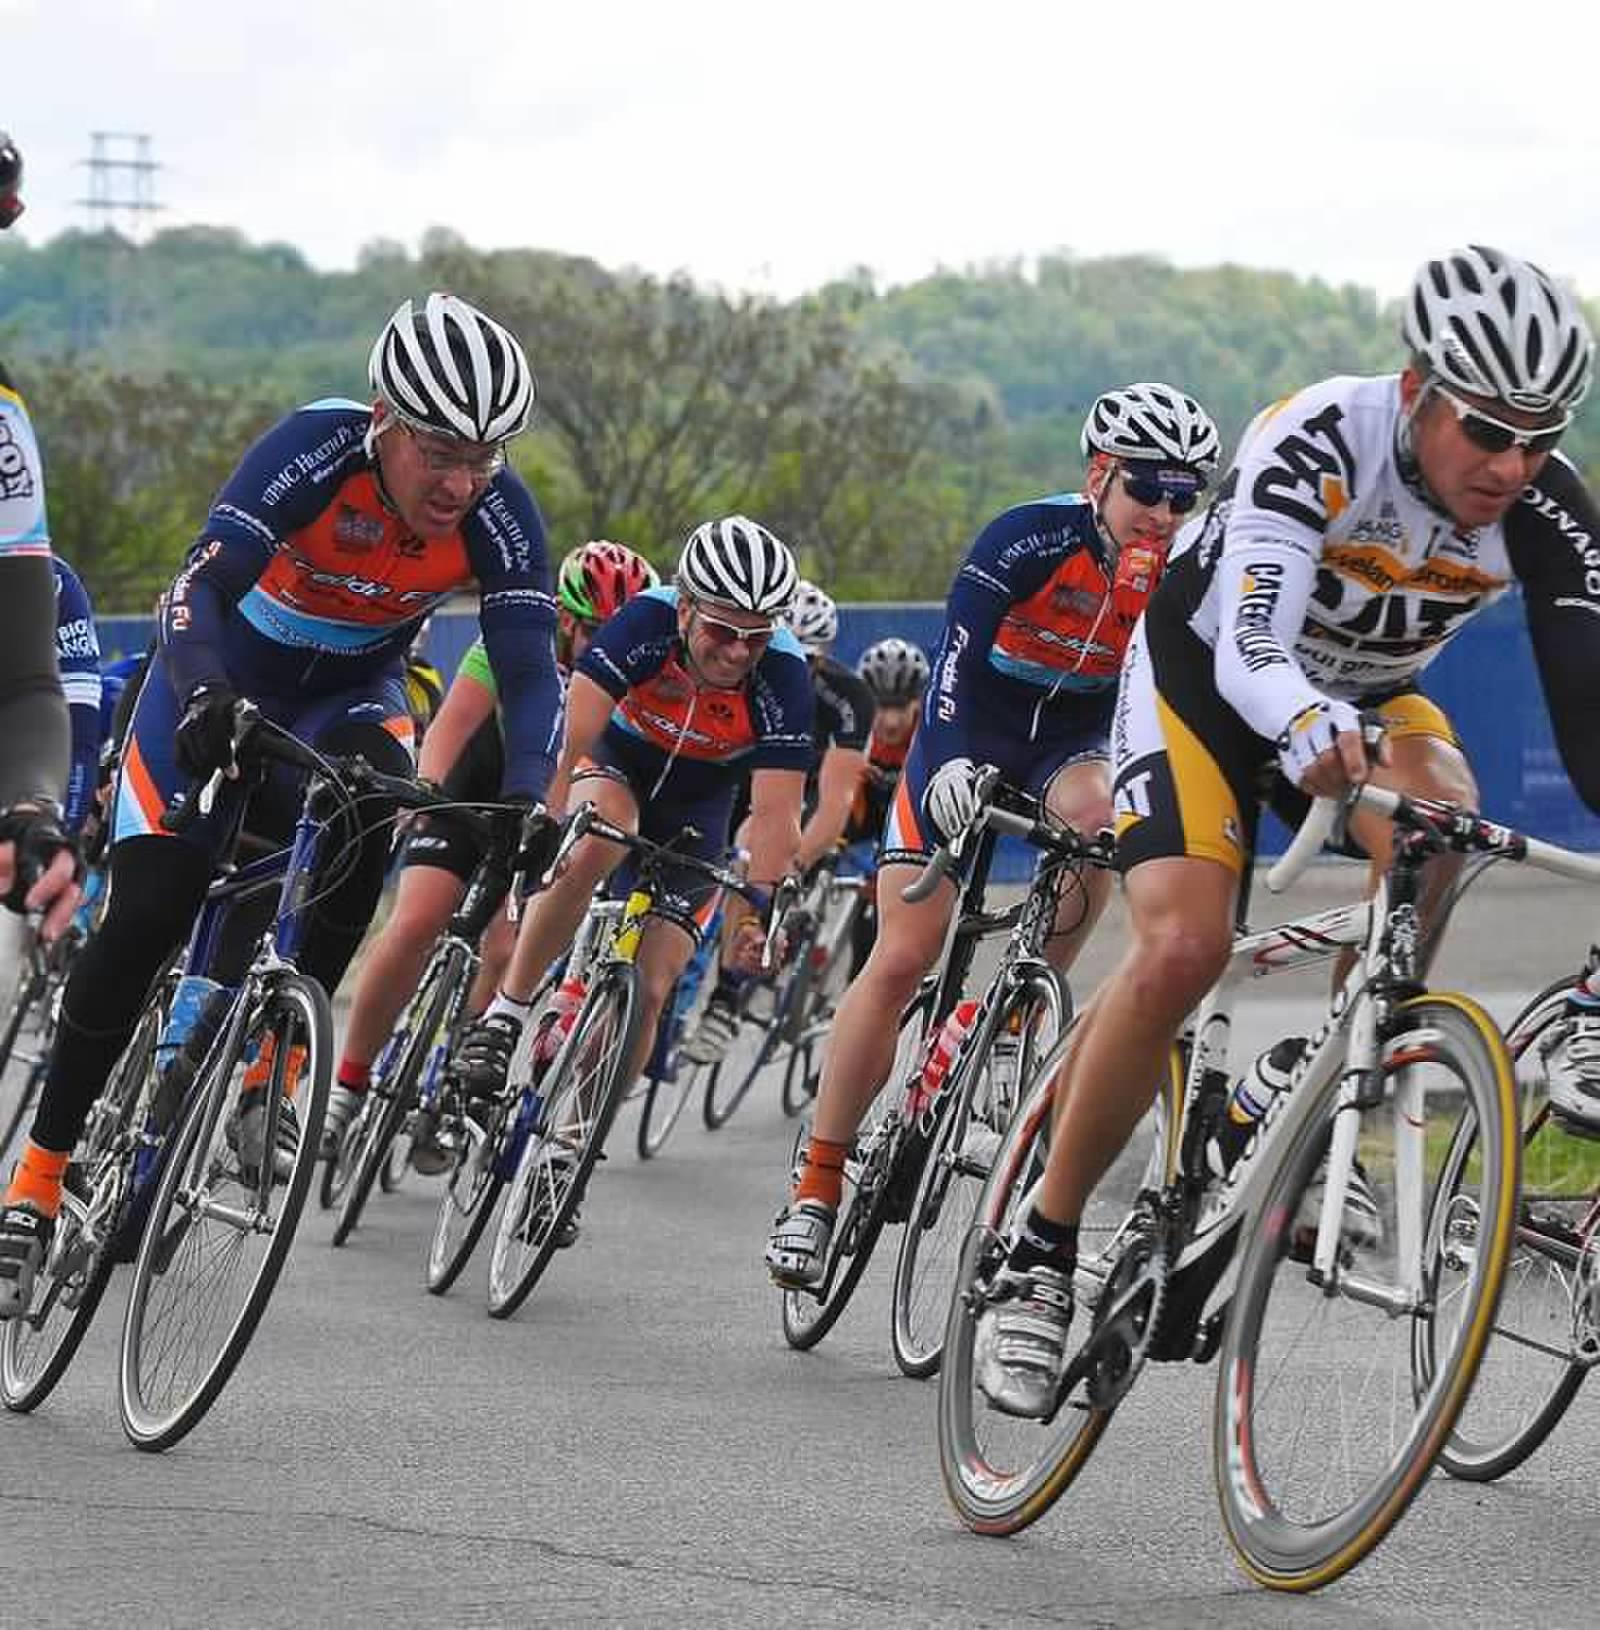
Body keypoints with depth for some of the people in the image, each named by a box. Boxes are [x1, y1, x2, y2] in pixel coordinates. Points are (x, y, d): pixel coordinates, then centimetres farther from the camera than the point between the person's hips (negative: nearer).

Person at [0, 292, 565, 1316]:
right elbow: (202, 587, -40)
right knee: (145, 922, -11)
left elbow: (532, 672, -30)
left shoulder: (500, 516, -25)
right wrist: (205, 702, -59)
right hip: (225, 677, -2)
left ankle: (270, 1075, -13)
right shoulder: (317, 451, -33)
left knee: (368, 818, -31)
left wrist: (525, 802, -48)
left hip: (349, 695, 2)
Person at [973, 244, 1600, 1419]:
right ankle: (1043, 1254, -8)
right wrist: (1314, 732, -68)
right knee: (1182, 949, -25)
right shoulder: (1320, 444, -35)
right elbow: (1248, 655, -46)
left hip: (1370, 694, 4)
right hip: (1205, 674, -4)